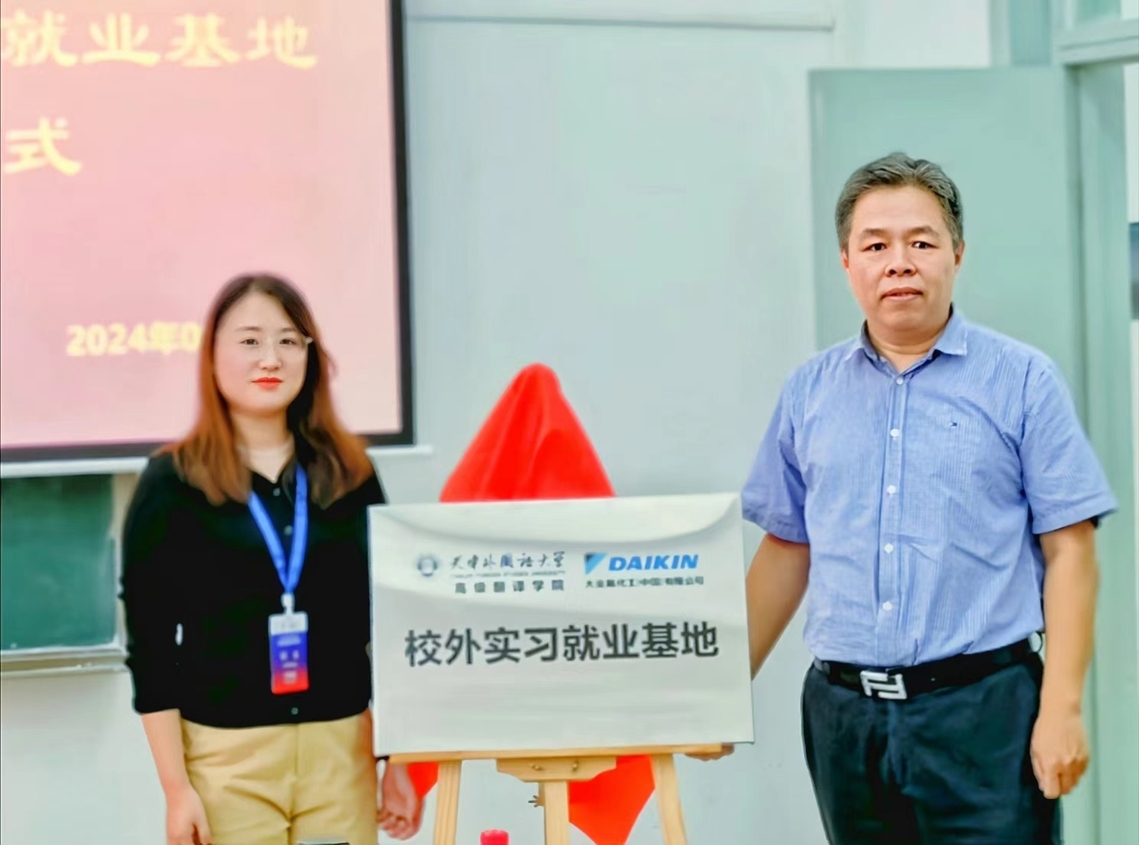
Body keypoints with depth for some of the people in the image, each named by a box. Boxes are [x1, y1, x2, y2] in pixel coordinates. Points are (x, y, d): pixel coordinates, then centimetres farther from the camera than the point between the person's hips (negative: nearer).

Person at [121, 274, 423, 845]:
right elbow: (150, 647, -3)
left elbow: (387, 625, 11)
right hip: (224, 755, -2)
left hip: (341, 748, 3)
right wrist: (175, 787, -7)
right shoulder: (172, 483, -2)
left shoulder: (351, 474, 6)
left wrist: (400, 759, 9)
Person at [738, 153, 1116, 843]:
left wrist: (1062, 709, -11)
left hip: (982, 708, -3)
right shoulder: (810, 392, 9)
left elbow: (1069, 552, -4)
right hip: (843, 711, 4)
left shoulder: (1022, 380, -1)